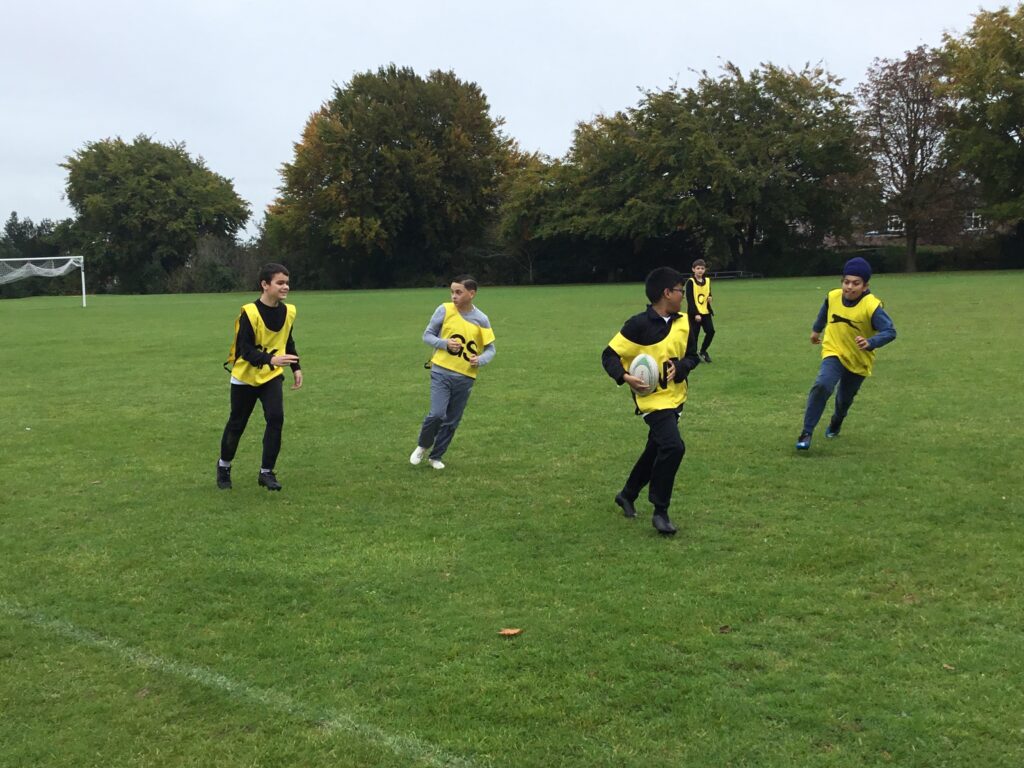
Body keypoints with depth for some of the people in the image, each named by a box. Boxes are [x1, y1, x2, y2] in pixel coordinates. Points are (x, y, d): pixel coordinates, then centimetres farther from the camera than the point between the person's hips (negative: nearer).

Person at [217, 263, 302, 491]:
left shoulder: (288, 311, -3)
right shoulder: (250, 313, -22)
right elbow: (245, 349, -26)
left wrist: (296, 367, 6)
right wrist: (270, 359, -40)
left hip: (272, 376, 4)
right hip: (245, 377, -4)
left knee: (276, 418, -15)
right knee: (237, 424, 9)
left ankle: (267, 472, -3)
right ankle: (224, 467, 33)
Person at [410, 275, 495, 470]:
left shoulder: (481, 319, -3)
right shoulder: (444, 310, -7)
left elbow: (490, 349, 4)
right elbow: (427, 335, 2)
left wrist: (480, 360, -17)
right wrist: (445, 343, -16)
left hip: (465, 378, 2)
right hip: (442, 372, -2)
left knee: (452, 421, 8)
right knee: (437, 414, -16)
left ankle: (436, 456, 26)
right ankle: (422, 446, 12)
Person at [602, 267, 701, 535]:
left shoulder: (683, 323, 2)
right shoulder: (639, 324, -16)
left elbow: (693, 357, 10)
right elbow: (609, 355, -12)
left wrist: (679, 367, -12)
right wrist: (625, 377, -29)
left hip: (675, 397, 8)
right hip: (652, 398, -7)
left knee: (655, 451, 18)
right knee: (673, 447, -22)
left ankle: (627, 495, 42)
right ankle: (660, 512, -8)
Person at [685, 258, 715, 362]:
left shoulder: (707, 281, 9)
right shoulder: (690, 282, -8)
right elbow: (690, 299, -11)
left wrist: (709, 298, -4)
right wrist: (696, 314, -18)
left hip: (705, 312, 5)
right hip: (694, 313, -5)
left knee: (710, 331, -7)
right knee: (694, 335, -4)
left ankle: (703, 351, 13)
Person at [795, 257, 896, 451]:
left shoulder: (872, 306, -26)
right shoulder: (832, 296, -13)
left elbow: (890, 331, -30)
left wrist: (870, 343, -48)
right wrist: (816, 329, 27)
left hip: (859, 360, -1)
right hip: (834, 352, 1)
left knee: (845, 399, 17)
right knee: (822, 386, -26)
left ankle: (835, 424, 53)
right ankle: (806, 433, -19)